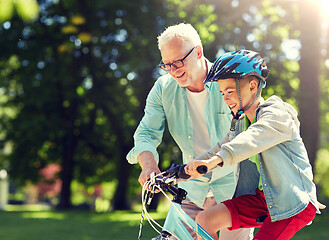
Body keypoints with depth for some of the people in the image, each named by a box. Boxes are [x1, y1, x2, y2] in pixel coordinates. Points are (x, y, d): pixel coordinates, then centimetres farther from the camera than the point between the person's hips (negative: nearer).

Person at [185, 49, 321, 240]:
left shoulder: (276, 114, -15)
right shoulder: (240, 123, 13)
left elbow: (253, 140, -35)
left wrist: (216, 160, -52)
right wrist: (184, 171, -5)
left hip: (293, 202, -8)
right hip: (264, 198, 8)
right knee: (204, 220, -4)